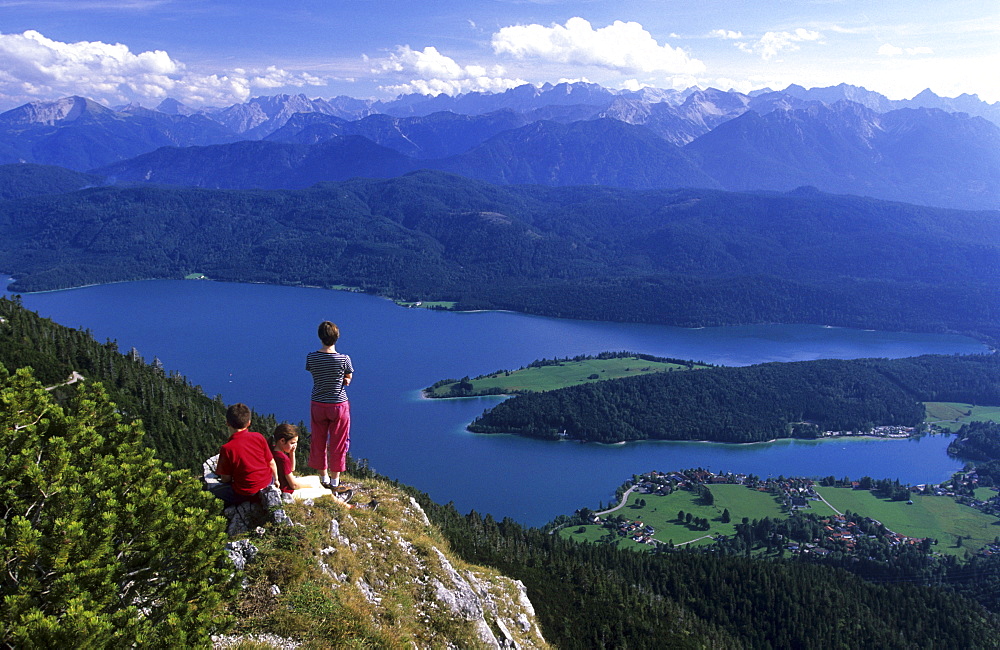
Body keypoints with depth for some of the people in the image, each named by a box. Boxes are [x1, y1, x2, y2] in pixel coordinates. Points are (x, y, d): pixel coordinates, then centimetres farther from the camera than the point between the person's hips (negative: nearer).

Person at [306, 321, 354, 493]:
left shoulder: (311, 358, -9)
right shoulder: (344, 359, -16)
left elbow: (316, 375, 4)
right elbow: (348, 380, -2)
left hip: (318, 405, 2)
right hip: (339, 405, -2)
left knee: (318, 442, 17)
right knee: (337, 444, 10)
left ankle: (323, 479, 29)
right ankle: (335, 483, 18)